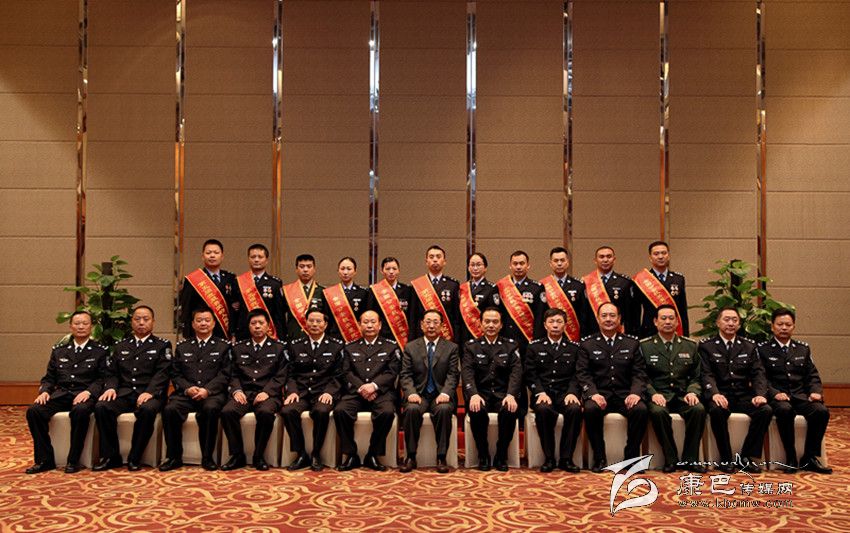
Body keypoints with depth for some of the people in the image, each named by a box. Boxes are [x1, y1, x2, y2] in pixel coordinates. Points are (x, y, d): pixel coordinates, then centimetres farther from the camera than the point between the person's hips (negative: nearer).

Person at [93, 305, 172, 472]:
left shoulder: (162, 345, 10)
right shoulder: (120, 347, 23)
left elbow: (162, 373, -3)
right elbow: (111, 373, 17)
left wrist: (149, 392, -20)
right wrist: (110, 388, -6)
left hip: (149, 394, -3)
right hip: (124, 393, 4)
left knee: (147, 410, -37)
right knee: (101, 407, -27)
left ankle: (134, 458, -21)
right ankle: (111, 456, -13)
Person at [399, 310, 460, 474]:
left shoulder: (451, 348, 9)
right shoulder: (410, 347, 11)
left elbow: (453, 375, 0)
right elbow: (405, 375, 4)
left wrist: (445, 393, -19)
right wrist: (411, 393, -15)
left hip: (441, 395, 0)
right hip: (419, 394, 1)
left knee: (444, 409, -34)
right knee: (412, 409, -32)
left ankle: (441, 457, -22)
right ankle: (410, 457, -18)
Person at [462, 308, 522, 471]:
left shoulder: (511, 346, 10)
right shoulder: (471, 346, 8)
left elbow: (516, 372, -3)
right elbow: (467, 372, -5)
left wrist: (511, 395, -21)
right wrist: (473, 394, -25)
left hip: (503, 394, 0)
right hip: (480, 394, 0)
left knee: (510, 410, -32)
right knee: (477, 411, -33)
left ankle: (501, 456, -12)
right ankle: (483, 455, -12)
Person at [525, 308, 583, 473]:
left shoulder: (574, 347, 14)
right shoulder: (534, 346, 12)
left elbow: (577, 375, 7)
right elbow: (530, 374, 4)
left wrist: (572, 392, -12)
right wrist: (540, 392, -12)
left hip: (565, 393, 1)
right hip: (543, 393, -1)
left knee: (575, 409, -32)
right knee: (543, 409, -35)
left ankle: (565, 458, -20)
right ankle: (549, 458, -19)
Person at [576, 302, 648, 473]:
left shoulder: (632, 343, 13)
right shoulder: (587, 344, 9)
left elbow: (639, 373, 7)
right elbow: (582, 373, 0)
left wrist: (635, 392, -13)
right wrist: (593, 393, -18)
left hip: (625, 395, 1)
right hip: (599, 394, -1)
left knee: (640, 409, -30)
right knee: (590, 409, -34)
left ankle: (631, 457, -10)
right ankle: (599, 458, -15)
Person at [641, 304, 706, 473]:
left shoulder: (690, 346, 15)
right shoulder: (644, 346, 7)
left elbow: (696, 377, 14)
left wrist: (692, 392, -7)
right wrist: (653, 394, -15)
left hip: (683, 395, 2)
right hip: (659, 395, -2)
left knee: (699, 409, -30)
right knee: (658, 412, -35)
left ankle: (689, 459, -15)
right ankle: (670, 459, -17)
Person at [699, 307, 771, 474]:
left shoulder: (749, 346, 15)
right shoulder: (706, 345, 5)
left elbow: (758, 373, 5)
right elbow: (706, 374, -7)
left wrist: (760, 394, -15)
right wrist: (715, 393, -27)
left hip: (744, 396, 3)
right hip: (720, 396, -3)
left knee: (766, 410, -25)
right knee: (717, 411, -36)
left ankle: (748, 457, -11)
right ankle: (725, 459, -18)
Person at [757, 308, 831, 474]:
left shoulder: (803, 349, 20)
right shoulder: (763, 349, 6)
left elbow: (812, 375, 16)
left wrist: (815, 391, -5)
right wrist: (774, 393, -18)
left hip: (801, 396, 4)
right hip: (778, 397, -4)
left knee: (821, 411, -26)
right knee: (785, 410, -37)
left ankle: (809, 458, -14)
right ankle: (791, 458, -23)